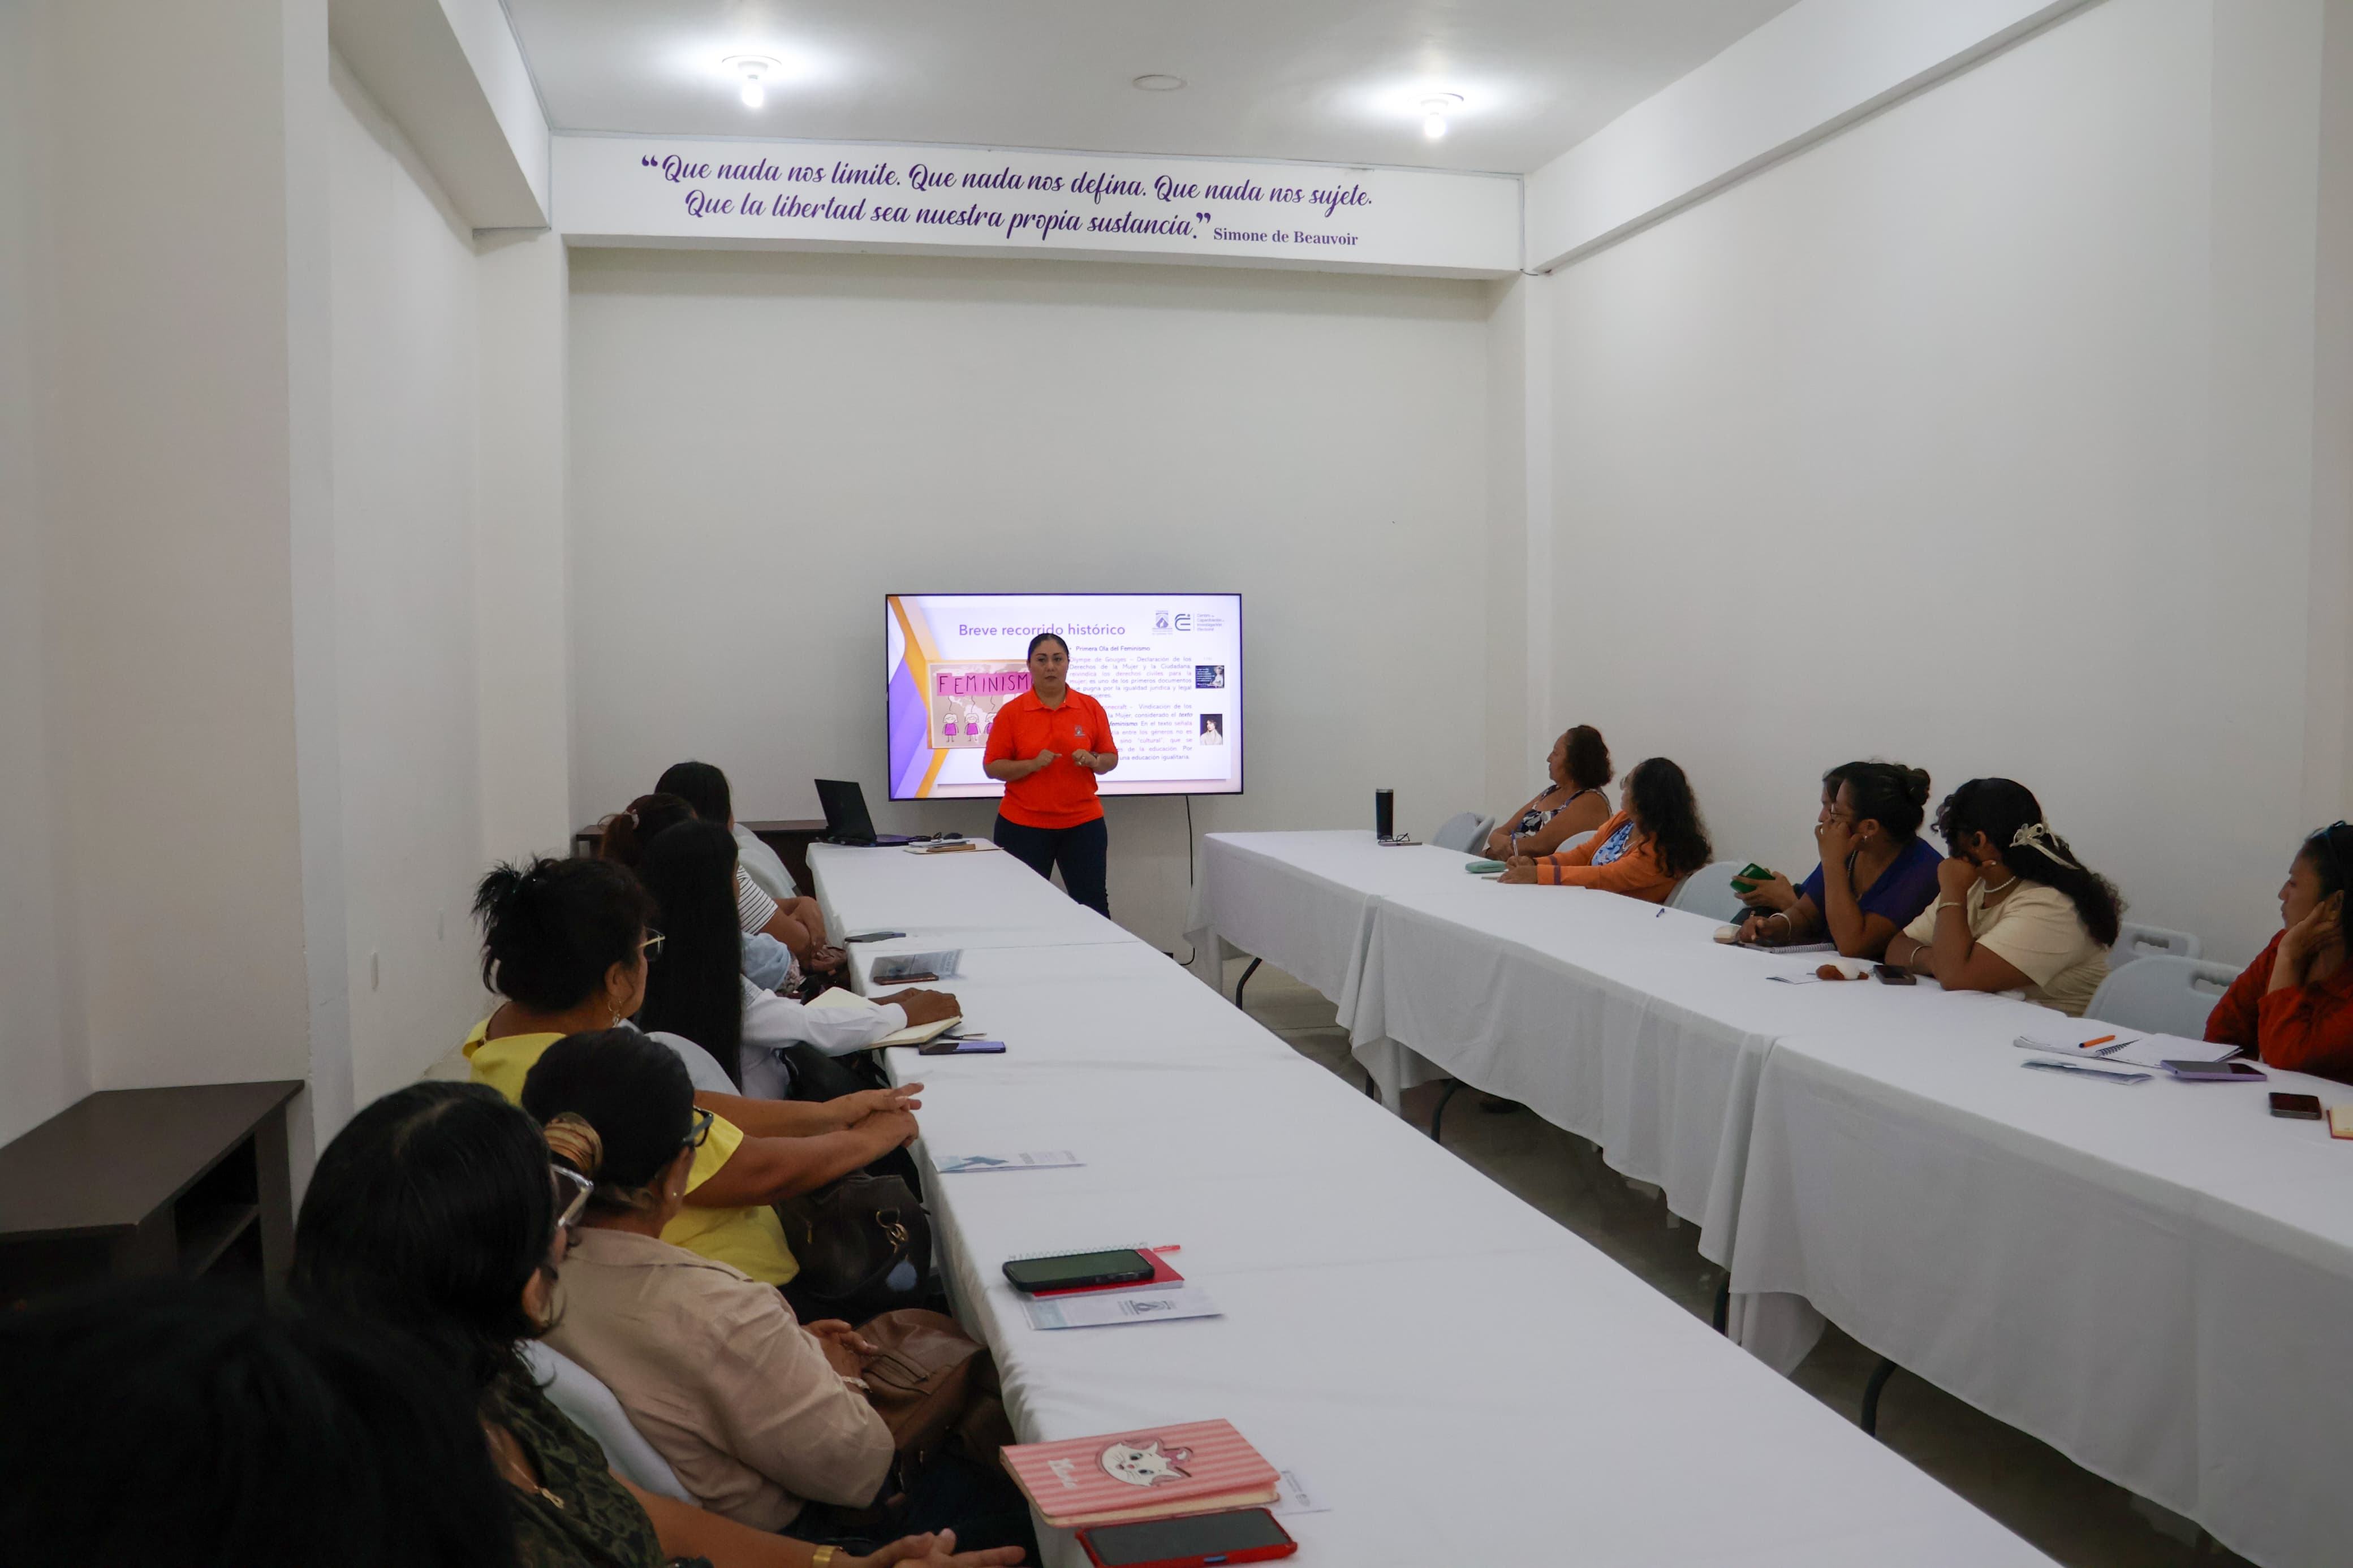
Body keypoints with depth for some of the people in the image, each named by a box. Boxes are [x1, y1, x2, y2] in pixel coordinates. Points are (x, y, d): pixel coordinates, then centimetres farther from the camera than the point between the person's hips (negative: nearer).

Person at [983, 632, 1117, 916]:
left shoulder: (1091, 707, 3)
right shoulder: (1011, 712, -2)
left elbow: (1111, 759, 9)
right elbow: (991, 767, -2)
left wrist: (1093, 761, -14)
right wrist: (1033, 764, -18)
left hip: (1082, 823, 1)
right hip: (1023, 826, -1)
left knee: (1094, 904, 5)